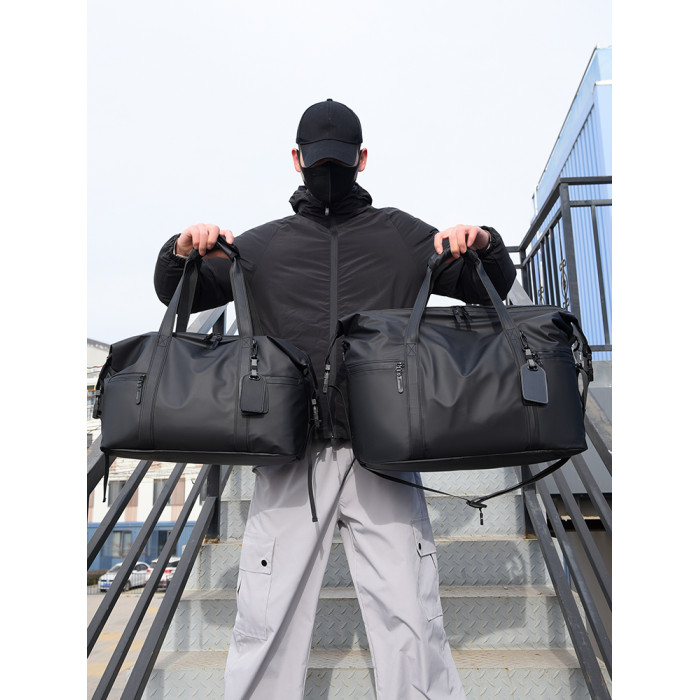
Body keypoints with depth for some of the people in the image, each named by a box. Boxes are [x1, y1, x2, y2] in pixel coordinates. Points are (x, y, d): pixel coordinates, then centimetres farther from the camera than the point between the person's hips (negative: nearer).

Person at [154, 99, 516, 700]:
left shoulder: (404, 236, 15)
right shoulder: (264, 245, 17)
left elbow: (494, 290, 19)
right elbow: (177, 296, 23)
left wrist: (483, 244, -3)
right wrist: (181, 252, 1)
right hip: (289, 459, 1)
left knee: (411, 621, 3)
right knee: (266, 626, 7)